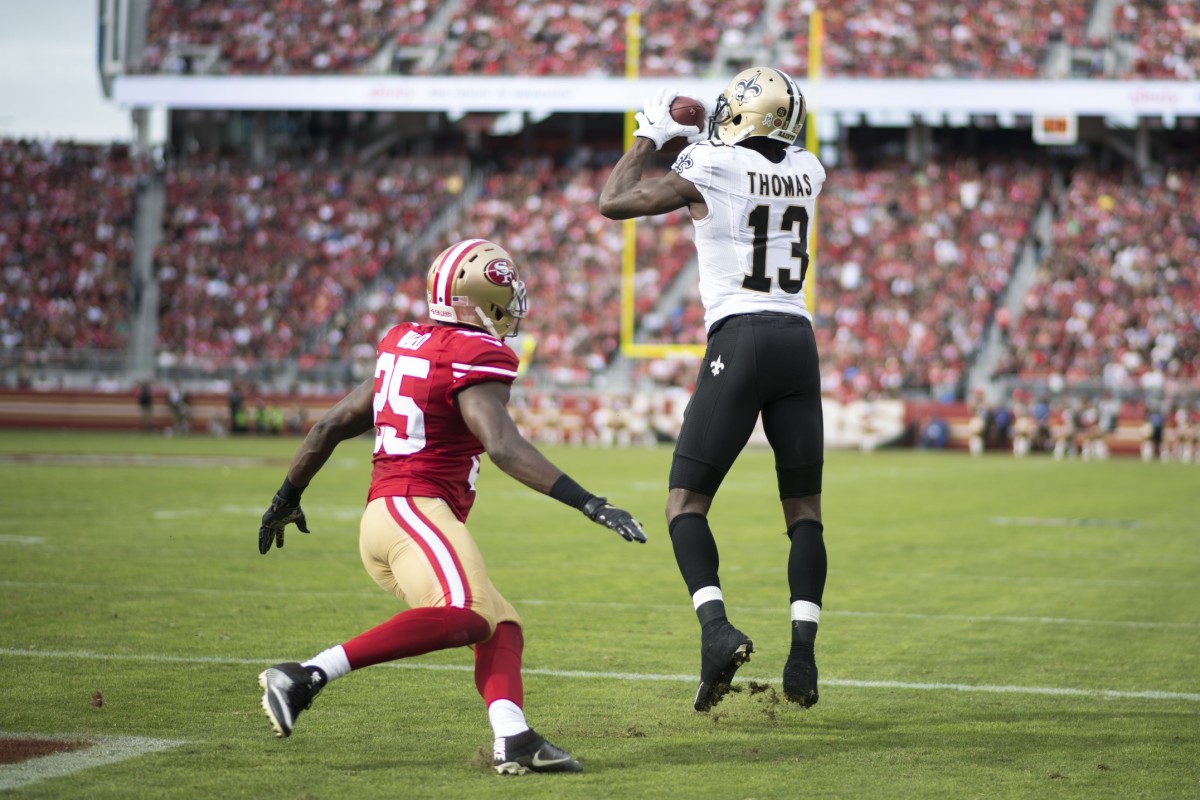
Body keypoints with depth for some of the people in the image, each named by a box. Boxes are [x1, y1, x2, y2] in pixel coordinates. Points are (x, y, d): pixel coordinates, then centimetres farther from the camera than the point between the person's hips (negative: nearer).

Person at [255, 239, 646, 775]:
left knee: (501, 626, 9)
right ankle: (308, 675, -31)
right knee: (465, 614, -30)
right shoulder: (475, 358, -6)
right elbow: (504, 446, -21)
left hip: (379, 517, 10)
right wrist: (588, 503, -24)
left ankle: (512, 738, -16)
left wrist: (288, 497, 35)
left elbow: (331, 427, 23)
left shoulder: (405, 345, 19)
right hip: (416, 509, -10)